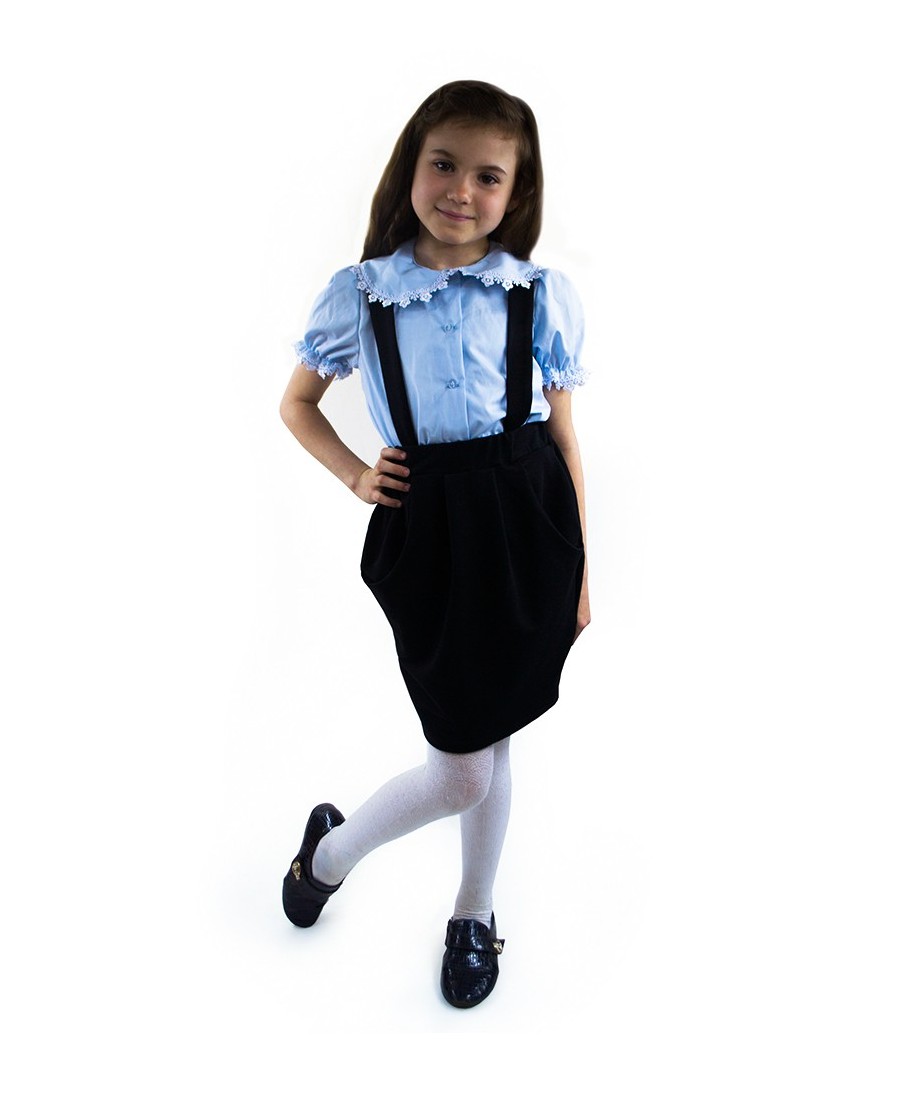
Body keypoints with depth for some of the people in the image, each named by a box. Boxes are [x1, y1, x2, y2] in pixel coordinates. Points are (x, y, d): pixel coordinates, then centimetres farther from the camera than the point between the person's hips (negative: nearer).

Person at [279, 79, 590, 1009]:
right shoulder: (359, 293, 0)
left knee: (491, 738, 14)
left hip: (529, 524, 2)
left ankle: (473, 915, 41)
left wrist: (581, 569, 7)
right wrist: (356, 476, -1)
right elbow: (297, 403, 15)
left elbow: (564, 435, 6)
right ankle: (333, 844, 34)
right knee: (463, 771, 1)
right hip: (427, 533, -1)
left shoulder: (545, 297, 1)